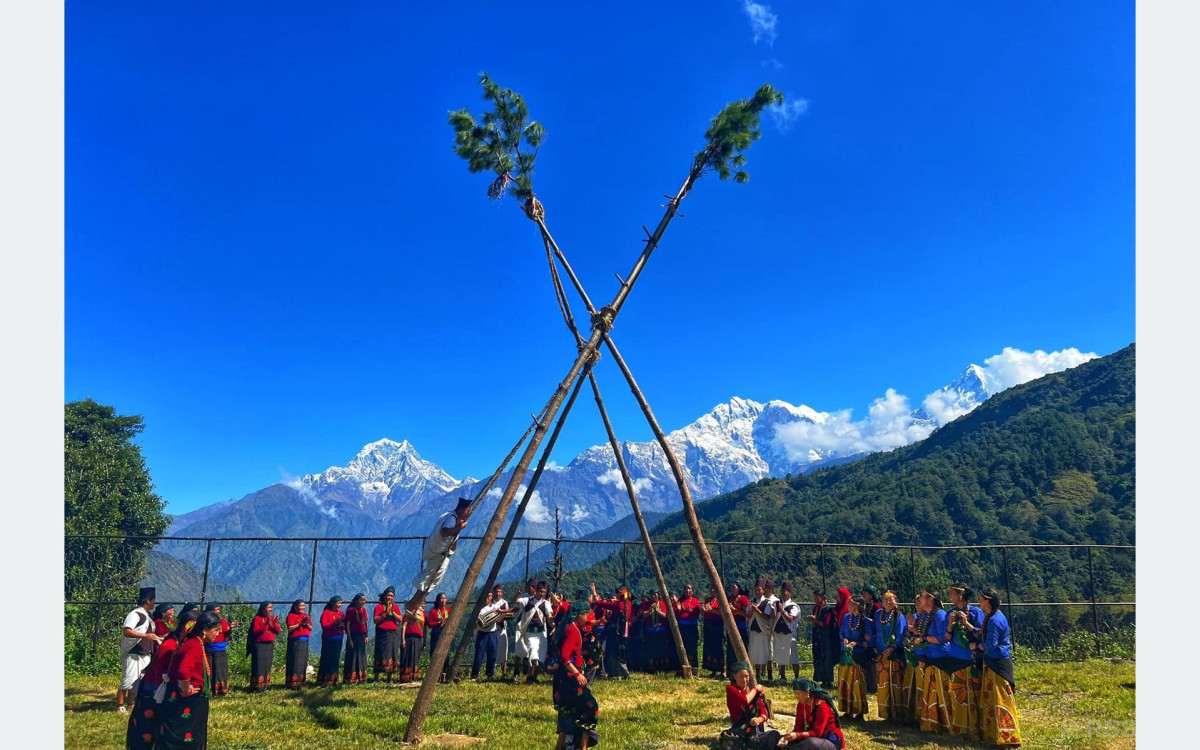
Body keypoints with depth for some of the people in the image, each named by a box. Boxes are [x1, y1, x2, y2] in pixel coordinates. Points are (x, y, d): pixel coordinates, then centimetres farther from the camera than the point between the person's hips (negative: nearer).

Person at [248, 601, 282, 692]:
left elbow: (278, 631, 5)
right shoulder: (257, 618, -6)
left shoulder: (273, 618, 8)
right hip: (259, 645, -5)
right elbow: (255, 631, -16)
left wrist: (275, 624, -13)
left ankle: (265, 685, 14)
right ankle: (257, 687, -3)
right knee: (259, 665, -6)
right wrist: (266, 624, -24)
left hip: (270, 645, 5)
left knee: (267, 665, 8)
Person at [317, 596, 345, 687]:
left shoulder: (341, 613, 12)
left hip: (339, 639, 5)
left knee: (336, 659, 4)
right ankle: (323, 681, -2)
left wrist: (342, 625, -9)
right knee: (326, 659, -5)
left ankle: (332, 680, 12)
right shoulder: (326, 612, -2)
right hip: (328, 639, -5)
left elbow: (345, 626, 13)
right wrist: (334, 623, -21)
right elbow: (324, 625, -11)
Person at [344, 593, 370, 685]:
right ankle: (351, 679, 2)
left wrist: (366, 636, 8)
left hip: (362, 636, 6)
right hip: (353, 636, -6)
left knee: (361, 657, 10)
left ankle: (360, 678, 18)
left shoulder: (364, 609, 7)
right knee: (352, 657, -3)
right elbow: (347, 625, -11)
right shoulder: (350, 610, -10)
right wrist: (349, 639, -14)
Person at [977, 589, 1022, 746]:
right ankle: (993, 733, 26)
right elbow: (982, 635, 12)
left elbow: (990, 645, -21)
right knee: (991, 698, 17)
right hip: (994, 662, 10)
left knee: (999, 700, -3)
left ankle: (1005, 736, 5)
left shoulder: (994, 620, -21)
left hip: (998, 663, -10)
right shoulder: (992, 616, 9)